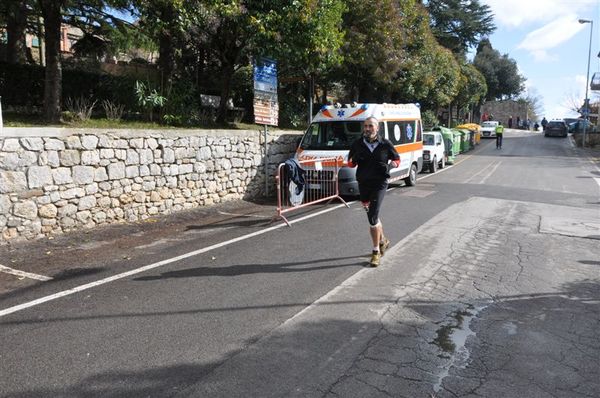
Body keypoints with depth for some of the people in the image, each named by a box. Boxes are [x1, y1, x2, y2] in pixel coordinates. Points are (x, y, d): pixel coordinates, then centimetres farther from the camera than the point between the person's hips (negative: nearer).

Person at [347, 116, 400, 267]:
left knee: (372, 217, -13)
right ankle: (383, 241, 42)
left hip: (379, 183, -4)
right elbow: (350, 163, 10)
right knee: (372, 216, 17)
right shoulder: (357, 144, 3)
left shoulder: (386, 144, -2)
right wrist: (353, 160, -14)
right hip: (363, 183, 4)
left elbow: (397, 158, 10)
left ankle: (376, 251, -1)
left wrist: (393, 164, -14)